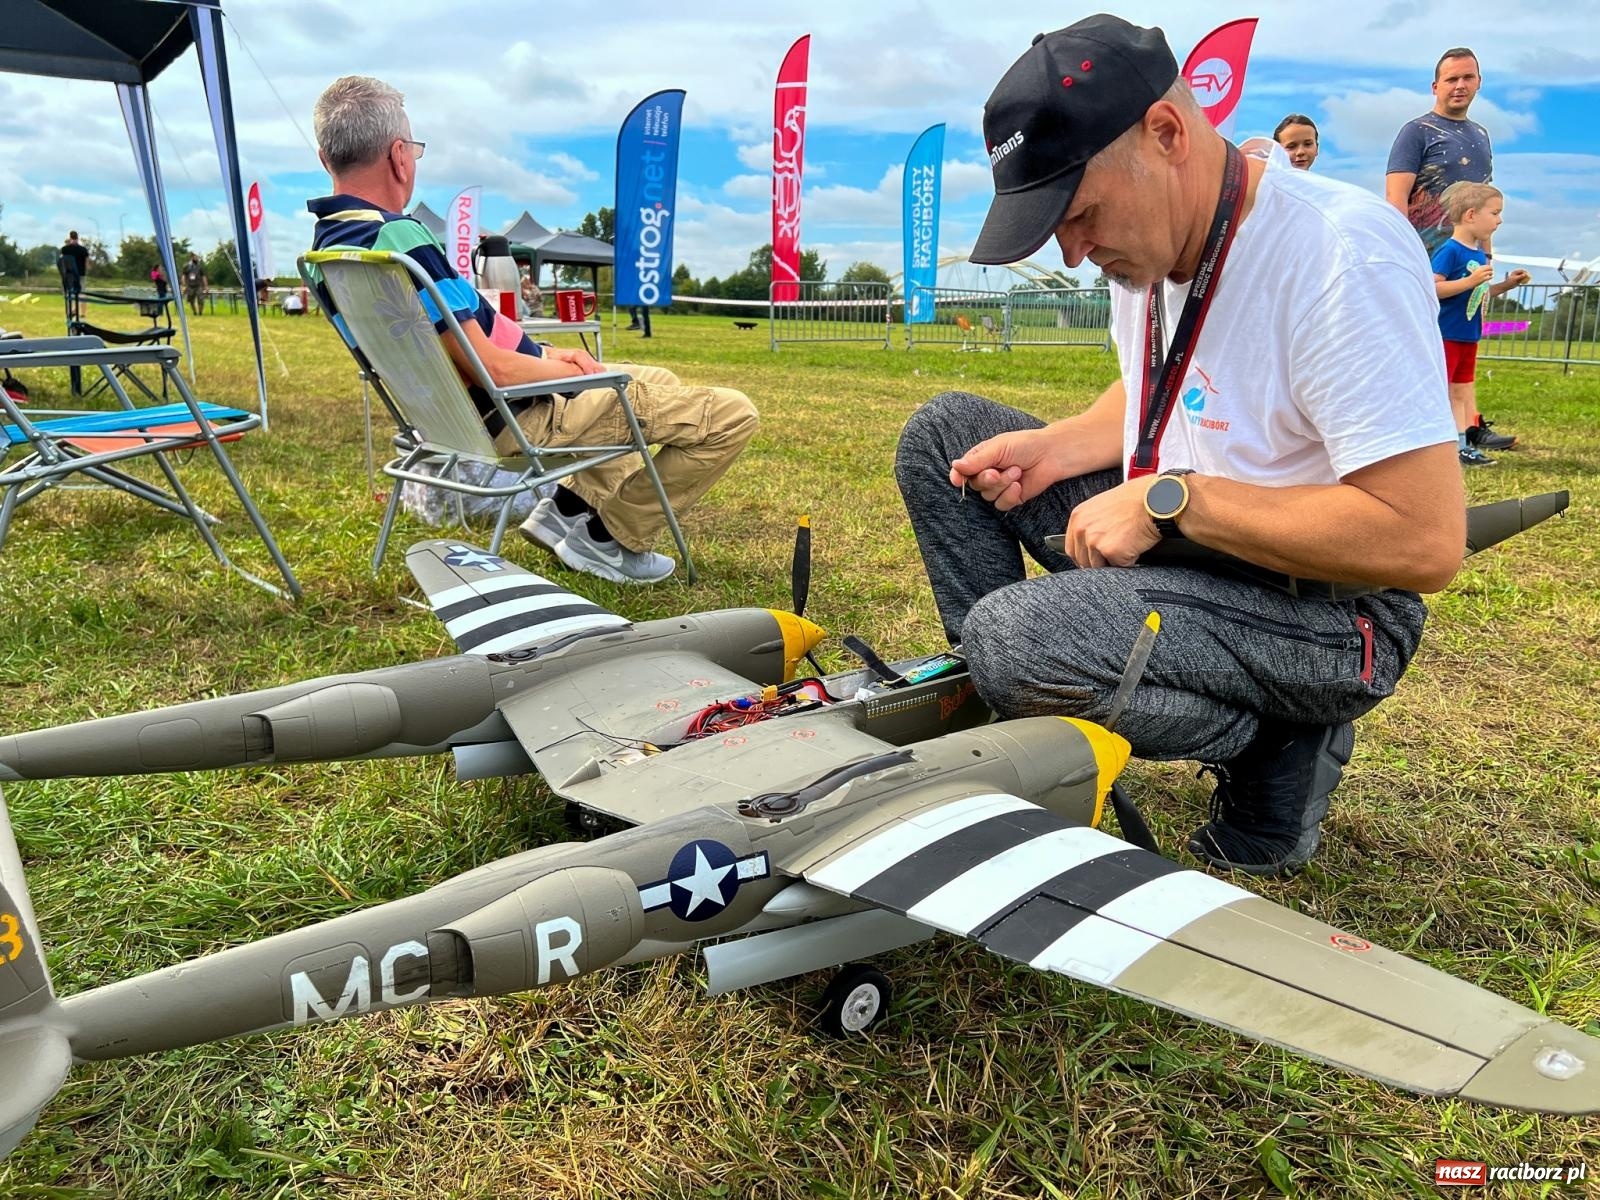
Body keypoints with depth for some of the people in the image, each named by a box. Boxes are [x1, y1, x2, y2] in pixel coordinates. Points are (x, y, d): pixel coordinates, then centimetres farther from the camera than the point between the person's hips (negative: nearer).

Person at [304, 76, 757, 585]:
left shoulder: (327, 243, 6)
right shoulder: (398, 239, -25)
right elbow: (490, 367, -25)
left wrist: (542, 355, 10)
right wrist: (577, 371, -8)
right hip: (514, 417, -10)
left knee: (658, 382, 32)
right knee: (729, 414, -8)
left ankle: (569, 507, 23)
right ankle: (609, 538, 1)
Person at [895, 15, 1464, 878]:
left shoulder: (1338, 254, -25)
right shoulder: (1151, 237, 1)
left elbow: (1426, 542, -29)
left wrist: (1172, 500, -26)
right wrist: (1052, 451, -2)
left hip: (1326, 614, -8)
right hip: (1175, 544, 9)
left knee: (1012, 637, -32)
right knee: (943, 430, 3)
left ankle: (1275, 749, -5)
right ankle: (1009, 710, 4)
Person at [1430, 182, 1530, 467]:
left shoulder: (1479, 254, 12)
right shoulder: (1449, 251, -16)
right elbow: (1433, 288, -25)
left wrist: (1508, 284, 13)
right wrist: (1472, 281, -26)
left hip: (1469, 336, 9)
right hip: (1444, 335, -9)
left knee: (1461, 391, 12)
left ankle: (1462, 445, 18)